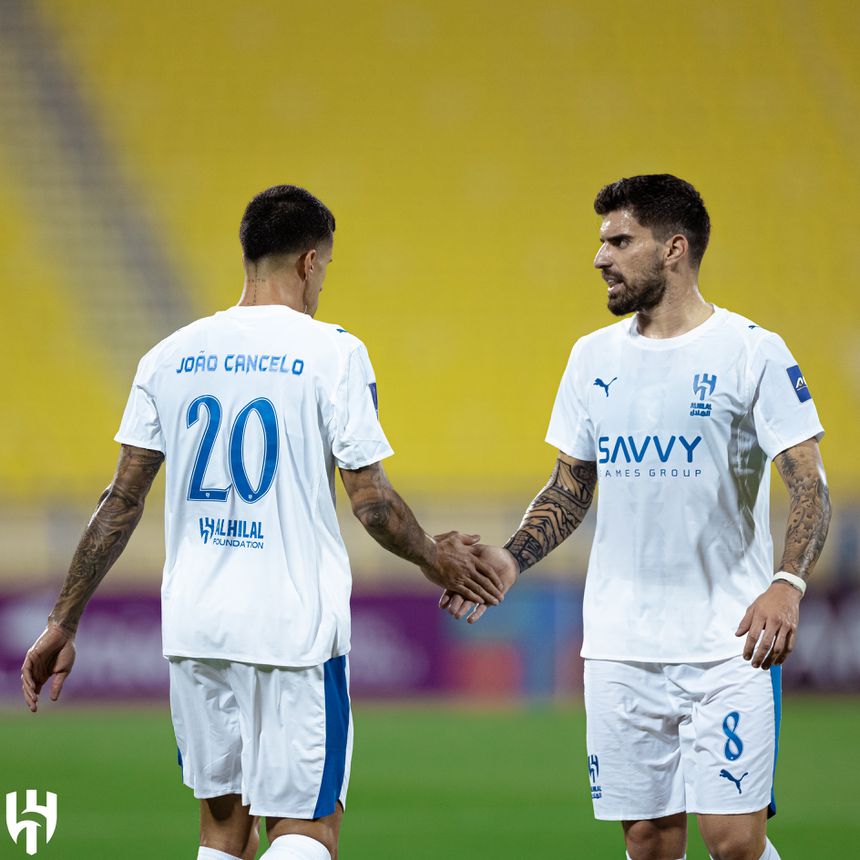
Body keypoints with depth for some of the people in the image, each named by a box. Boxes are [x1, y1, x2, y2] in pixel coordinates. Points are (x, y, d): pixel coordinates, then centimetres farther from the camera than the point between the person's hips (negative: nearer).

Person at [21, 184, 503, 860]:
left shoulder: (172, 355, 6)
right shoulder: (333, 353, -6)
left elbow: (122, 504, 5)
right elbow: (373, 504, -7)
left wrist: (62, 624, 10)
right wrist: (438, 562, 12)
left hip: (195, 626, 5)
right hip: (296, 626, -5)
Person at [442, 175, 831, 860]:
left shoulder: (752, 352, -5)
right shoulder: (594, 356, 12)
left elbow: (809, 487, -8)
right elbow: (570, 489, 19)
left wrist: (787, 583, -25)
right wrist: (512, 560, 2)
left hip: (728, 644, -5)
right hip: (620, 646, 5)